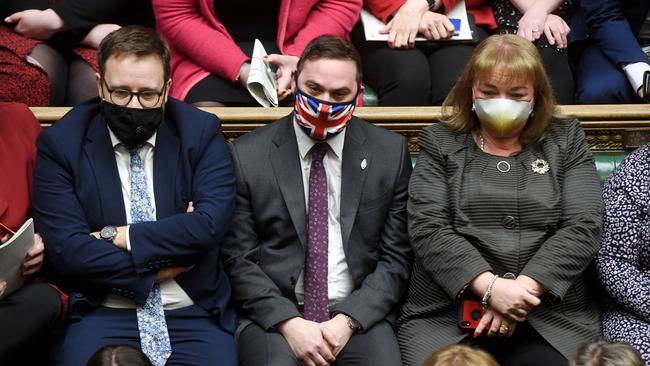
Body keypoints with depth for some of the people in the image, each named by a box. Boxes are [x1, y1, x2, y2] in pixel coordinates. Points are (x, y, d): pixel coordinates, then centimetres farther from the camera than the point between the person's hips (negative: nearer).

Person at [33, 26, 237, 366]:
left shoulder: (202, 133, 2)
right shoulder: (61, 143, 0)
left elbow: (210, 224, -10)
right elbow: (66, 248, -8)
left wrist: (117, 236, -10)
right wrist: (158, 265, -9)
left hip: (194, 313, 1)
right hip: (99, 315, -1)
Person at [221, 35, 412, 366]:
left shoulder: (390, 152, 5)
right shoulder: (249, 155, 2)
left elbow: (395, 258, 5)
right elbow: (238, 260, 1)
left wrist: (347, 320, -9)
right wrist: (289, 322, -12)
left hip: (358, 314, 1)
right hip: (274, 313, -1)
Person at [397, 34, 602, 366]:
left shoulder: (566, 141, 13)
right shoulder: (440, 142, 11)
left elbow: (583, 227, 1)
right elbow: (428, 229, -1)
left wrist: (524, 288, -12)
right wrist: (490, 286, -15)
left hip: (550, 315, 1)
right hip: (445, 314, 0)